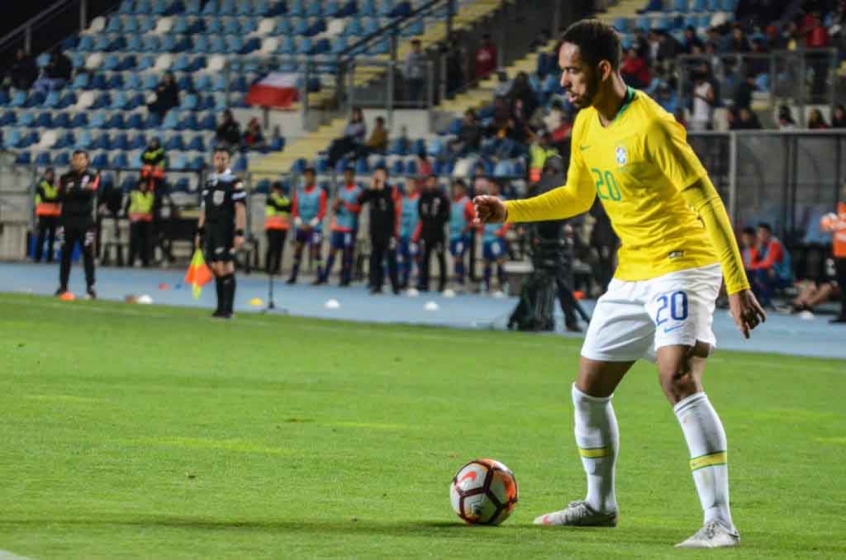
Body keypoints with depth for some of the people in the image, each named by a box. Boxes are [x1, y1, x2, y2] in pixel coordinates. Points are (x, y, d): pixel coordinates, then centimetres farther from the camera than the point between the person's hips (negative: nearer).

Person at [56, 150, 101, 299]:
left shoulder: (92, 177, 5)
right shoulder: (65, 178, 11)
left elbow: (90, 193, -13)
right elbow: (61, 196, -6)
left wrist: (72, 191, -11)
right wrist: (81, 190, -13)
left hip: (85, 221, -2)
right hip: (67, 220, 2)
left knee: (88, 254, -5)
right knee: (65, 254, 4)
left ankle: (90, 288, -4)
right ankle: (63, 286, 10)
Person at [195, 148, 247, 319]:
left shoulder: (234, 182, -5)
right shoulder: (209, 183, 16)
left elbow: (240, 208, -11)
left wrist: (239, 233, -17)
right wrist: (200, 232, 19)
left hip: (225, 230, -7)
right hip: (210, 231, 7)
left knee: (225, 268, -10)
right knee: (216, 269, 8)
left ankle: (228, 308, -8)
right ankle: (221, 307, 15)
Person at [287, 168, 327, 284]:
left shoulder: (320, 193, -2)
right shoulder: (299, 193, 9)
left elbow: (322, 212, -6)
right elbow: (295, 211, 9)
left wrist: (311, 224, -11)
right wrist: (300, 223, -6)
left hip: (314, 227, -4)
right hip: (301, 227, 4)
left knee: (315, 252, -9)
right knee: (297, 251, 2)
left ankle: (321, 277, -6)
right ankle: (293, 277, 7)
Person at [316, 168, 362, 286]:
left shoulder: (357, 191, -2)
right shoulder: (341, 190, 15)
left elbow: (358, 208, -10)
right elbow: (334, 207, 14)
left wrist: (346, 204, -23)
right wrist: (336, 205, -9)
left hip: (350, 227, -5)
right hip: (338, 225, 5)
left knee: (347, 252, -5)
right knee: (332, 250, 4)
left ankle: (345, 279, -1)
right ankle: (324, 276, 6)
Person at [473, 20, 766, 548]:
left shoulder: (651, 126, -21)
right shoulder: (586, 126, 6)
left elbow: (708, 202, -21)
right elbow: (577, 196, 23)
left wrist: (738, 286, -24)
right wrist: (508, 212, 12)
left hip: (682, 266, -9)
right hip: (632, 275, 9)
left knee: (680, 382, -27)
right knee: (589, 390, 14)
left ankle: (720, 522, -28)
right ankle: (600, 503, 35)